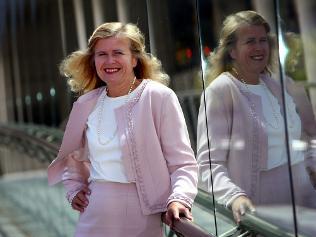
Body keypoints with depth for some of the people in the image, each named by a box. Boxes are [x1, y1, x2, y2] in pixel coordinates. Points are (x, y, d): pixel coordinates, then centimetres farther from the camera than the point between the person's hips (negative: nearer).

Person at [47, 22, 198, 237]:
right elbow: (71, 155, 24)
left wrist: (178, 199, -26)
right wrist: (74, 189, 11)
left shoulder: (159, 97, -8)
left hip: (141, 214, -4)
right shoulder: (86, 103, 7)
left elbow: (182, 162, -11)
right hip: (94, 216, 4)